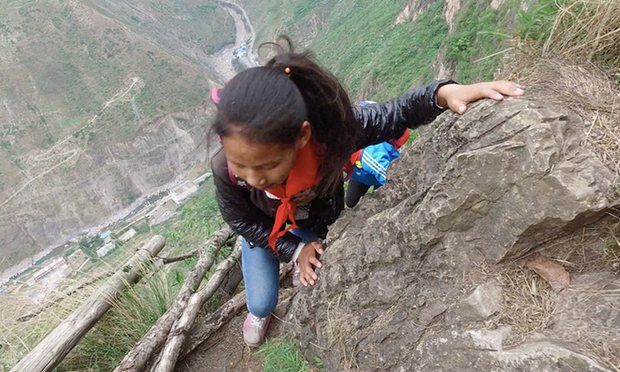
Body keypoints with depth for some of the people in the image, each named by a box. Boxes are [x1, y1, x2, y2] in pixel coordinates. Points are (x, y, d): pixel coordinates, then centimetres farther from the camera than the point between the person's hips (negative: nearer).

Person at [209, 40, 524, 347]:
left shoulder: (329, 128, -45)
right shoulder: (224, 169, -39)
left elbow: (395, 115, -30)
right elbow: (241, 220, -18)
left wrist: (444, 92, -48)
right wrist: (294, 249, -22)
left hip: (317, 222, 0)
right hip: (262, 230, 1)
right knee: (261, 301, 8)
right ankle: (259, 312, 49)